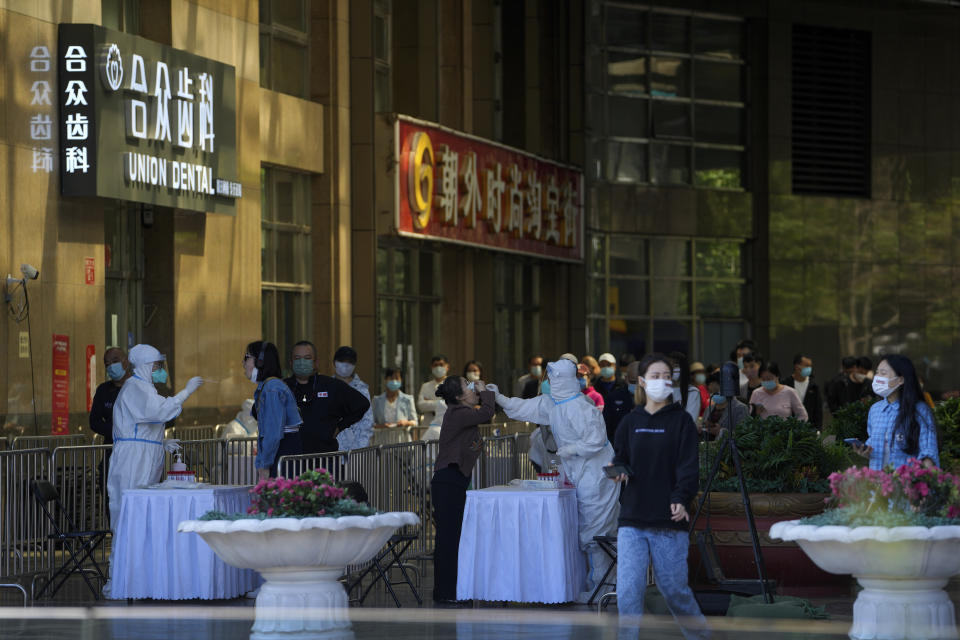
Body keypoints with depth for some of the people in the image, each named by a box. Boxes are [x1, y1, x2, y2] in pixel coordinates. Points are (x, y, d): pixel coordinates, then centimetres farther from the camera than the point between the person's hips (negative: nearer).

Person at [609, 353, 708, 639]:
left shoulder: (681, 420, 1)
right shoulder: (630, 422, 11)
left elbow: (688, 466, -6)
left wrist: (681, 498, -23)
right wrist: (619, 472, -7)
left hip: (669, 521, -3)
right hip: (632, 520, 3)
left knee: (673, 586, 5)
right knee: (628, 589, -8)